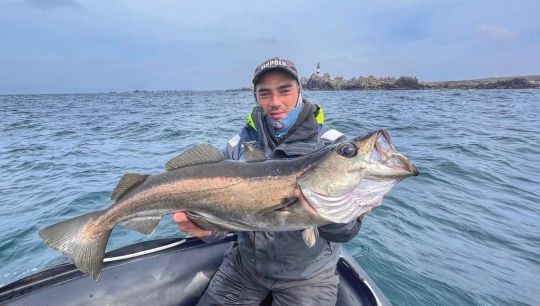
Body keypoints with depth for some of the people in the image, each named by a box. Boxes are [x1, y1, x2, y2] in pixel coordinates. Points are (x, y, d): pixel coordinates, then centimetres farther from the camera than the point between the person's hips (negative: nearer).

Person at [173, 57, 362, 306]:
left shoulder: (331, 145, -17)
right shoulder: (239, 145, -6)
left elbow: (346, 231, -23)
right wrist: (207, 228, -28)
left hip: (307, 274, -2)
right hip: (246, 263, 3)